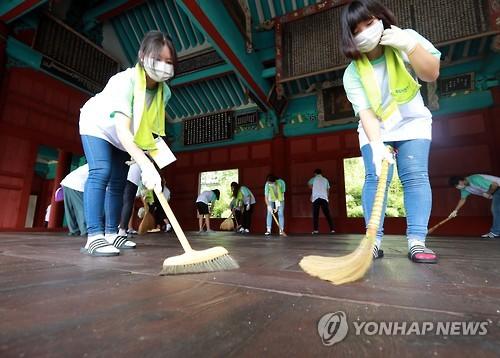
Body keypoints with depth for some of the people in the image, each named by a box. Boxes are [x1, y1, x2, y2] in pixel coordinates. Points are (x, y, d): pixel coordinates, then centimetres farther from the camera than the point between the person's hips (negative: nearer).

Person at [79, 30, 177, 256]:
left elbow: (151, 122, -1)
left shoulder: (164, 92, -20)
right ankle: (94, 237, -24)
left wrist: (154, 141, -16)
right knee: (100, 172, -25)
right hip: (98, 125, -6)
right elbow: (122, 130, -50)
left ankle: (111, 234, 11)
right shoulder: (125, 81, -38)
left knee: (118, 183, 3)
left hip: (122, 136, 6)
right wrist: (145, 165, -60)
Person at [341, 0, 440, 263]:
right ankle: (374, 240, -13)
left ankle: (417, 241, -11)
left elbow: (431, 74, -16)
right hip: (375, 129, -1)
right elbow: (366, 113, -25)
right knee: (375, 178, -16)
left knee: (415, 176, -13)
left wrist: (409, 45, -29)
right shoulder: (352, 73, -15)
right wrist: (377, 145, -39)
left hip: (412, 122, 1)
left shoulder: (406, 38, -8)